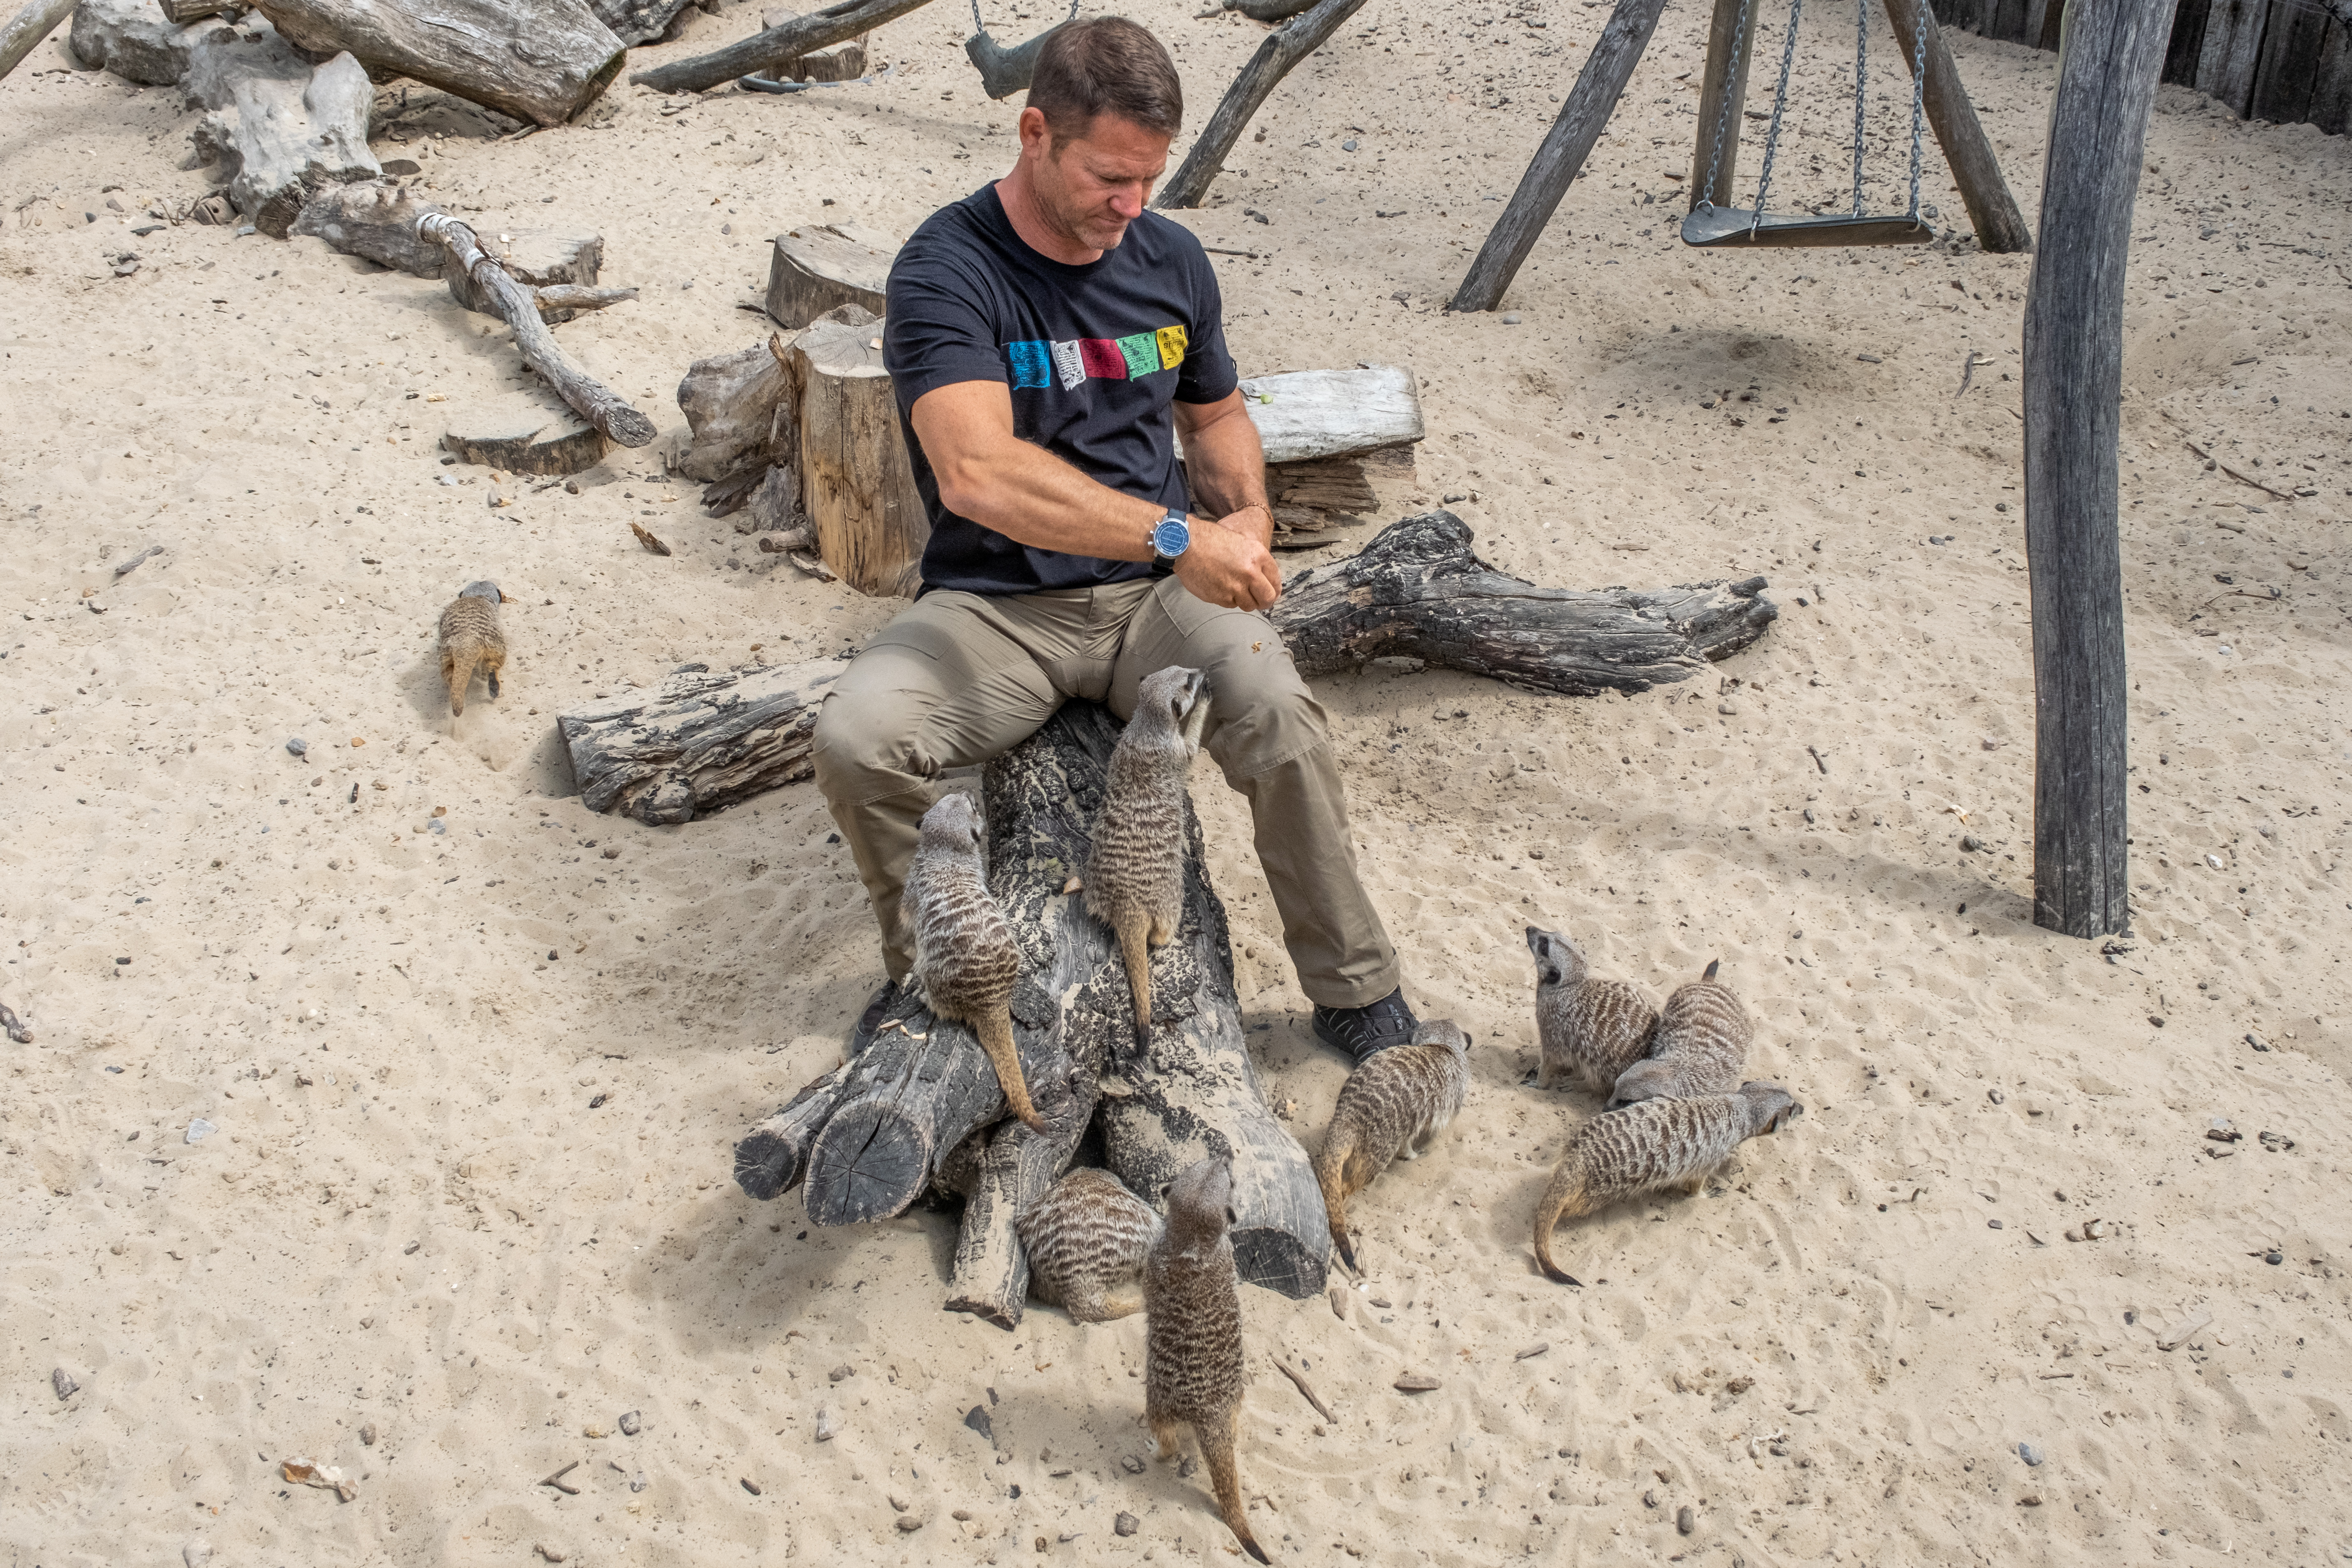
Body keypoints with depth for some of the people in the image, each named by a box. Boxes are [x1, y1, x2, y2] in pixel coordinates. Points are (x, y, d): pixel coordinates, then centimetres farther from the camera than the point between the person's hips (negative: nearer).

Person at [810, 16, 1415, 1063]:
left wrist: (1246, 515, 1)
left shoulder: (1169, 258, 5)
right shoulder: (949, 270, -15)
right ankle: (927, 966, 1)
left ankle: (1357, 994, -8)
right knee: (855, 740, -29)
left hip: (1154, 598, 3)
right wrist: (1176, 535, -36)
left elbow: (1214, 413, 23)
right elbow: (977, 474, -31)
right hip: (994, 609, -3)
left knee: (1279, 715, -27)